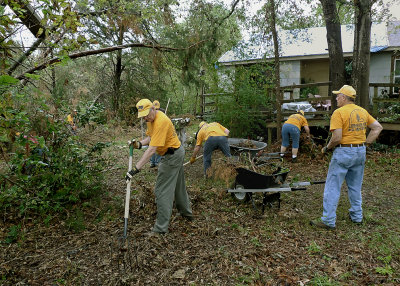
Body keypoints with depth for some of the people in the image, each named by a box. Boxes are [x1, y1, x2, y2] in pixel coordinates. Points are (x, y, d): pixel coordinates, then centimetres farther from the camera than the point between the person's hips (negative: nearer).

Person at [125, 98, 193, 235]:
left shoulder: (160, 122, -29)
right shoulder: (151, 118, 3)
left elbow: (152, 149, -33)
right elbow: (150, 136, 13)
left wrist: (136, 168, -34)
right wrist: (139, 144, -9)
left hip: (172, 156, -11)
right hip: (177, 152, 11)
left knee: (162, 191, -6)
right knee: (178, 185, 24)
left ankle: (161, 227, 4)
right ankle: (186, 212, 43)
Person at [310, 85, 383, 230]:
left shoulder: (339, 112, -15)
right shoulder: (363, 111, 9)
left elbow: (337, 137, -22)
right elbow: (378, 127, 12)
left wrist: (327, 148, -6)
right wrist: (365, 143, 11)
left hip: (344, 152, -8)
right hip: (360, 152, 8)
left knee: (332, 187, -1)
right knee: (355, 186, 20)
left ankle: (328, 221, 2)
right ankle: (357, 216, 30)